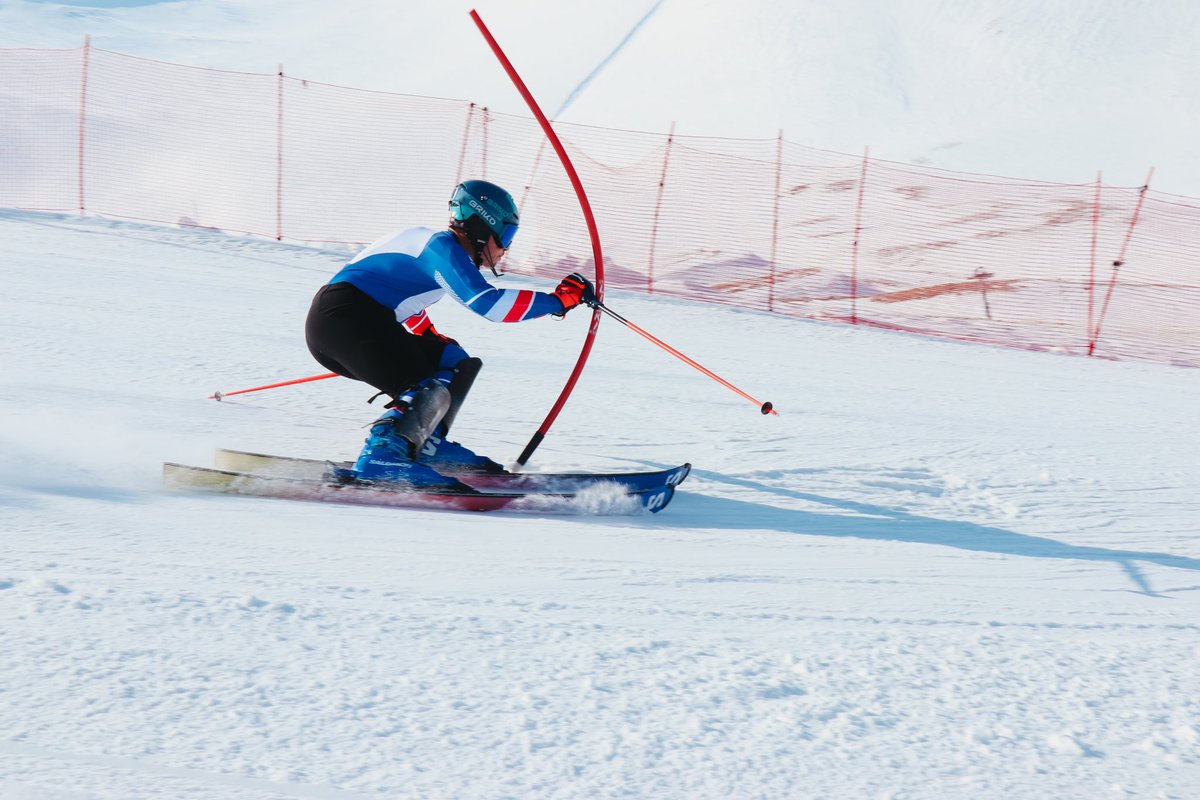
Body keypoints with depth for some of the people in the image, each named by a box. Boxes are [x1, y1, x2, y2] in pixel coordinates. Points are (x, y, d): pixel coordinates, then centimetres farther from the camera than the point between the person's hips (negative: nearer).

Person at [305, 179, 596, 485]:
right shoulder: (441, 246, -9)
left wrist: (433, 339, 40)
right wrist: (557, 300, -16)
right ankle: (382, 454, -35)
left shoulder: (427, 241, 21)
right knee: (433, 388, -20)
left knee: (452, 361, 18)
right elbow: (487, 302, -21)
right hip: (342, 320, -10)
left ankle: (425, 443, 10)